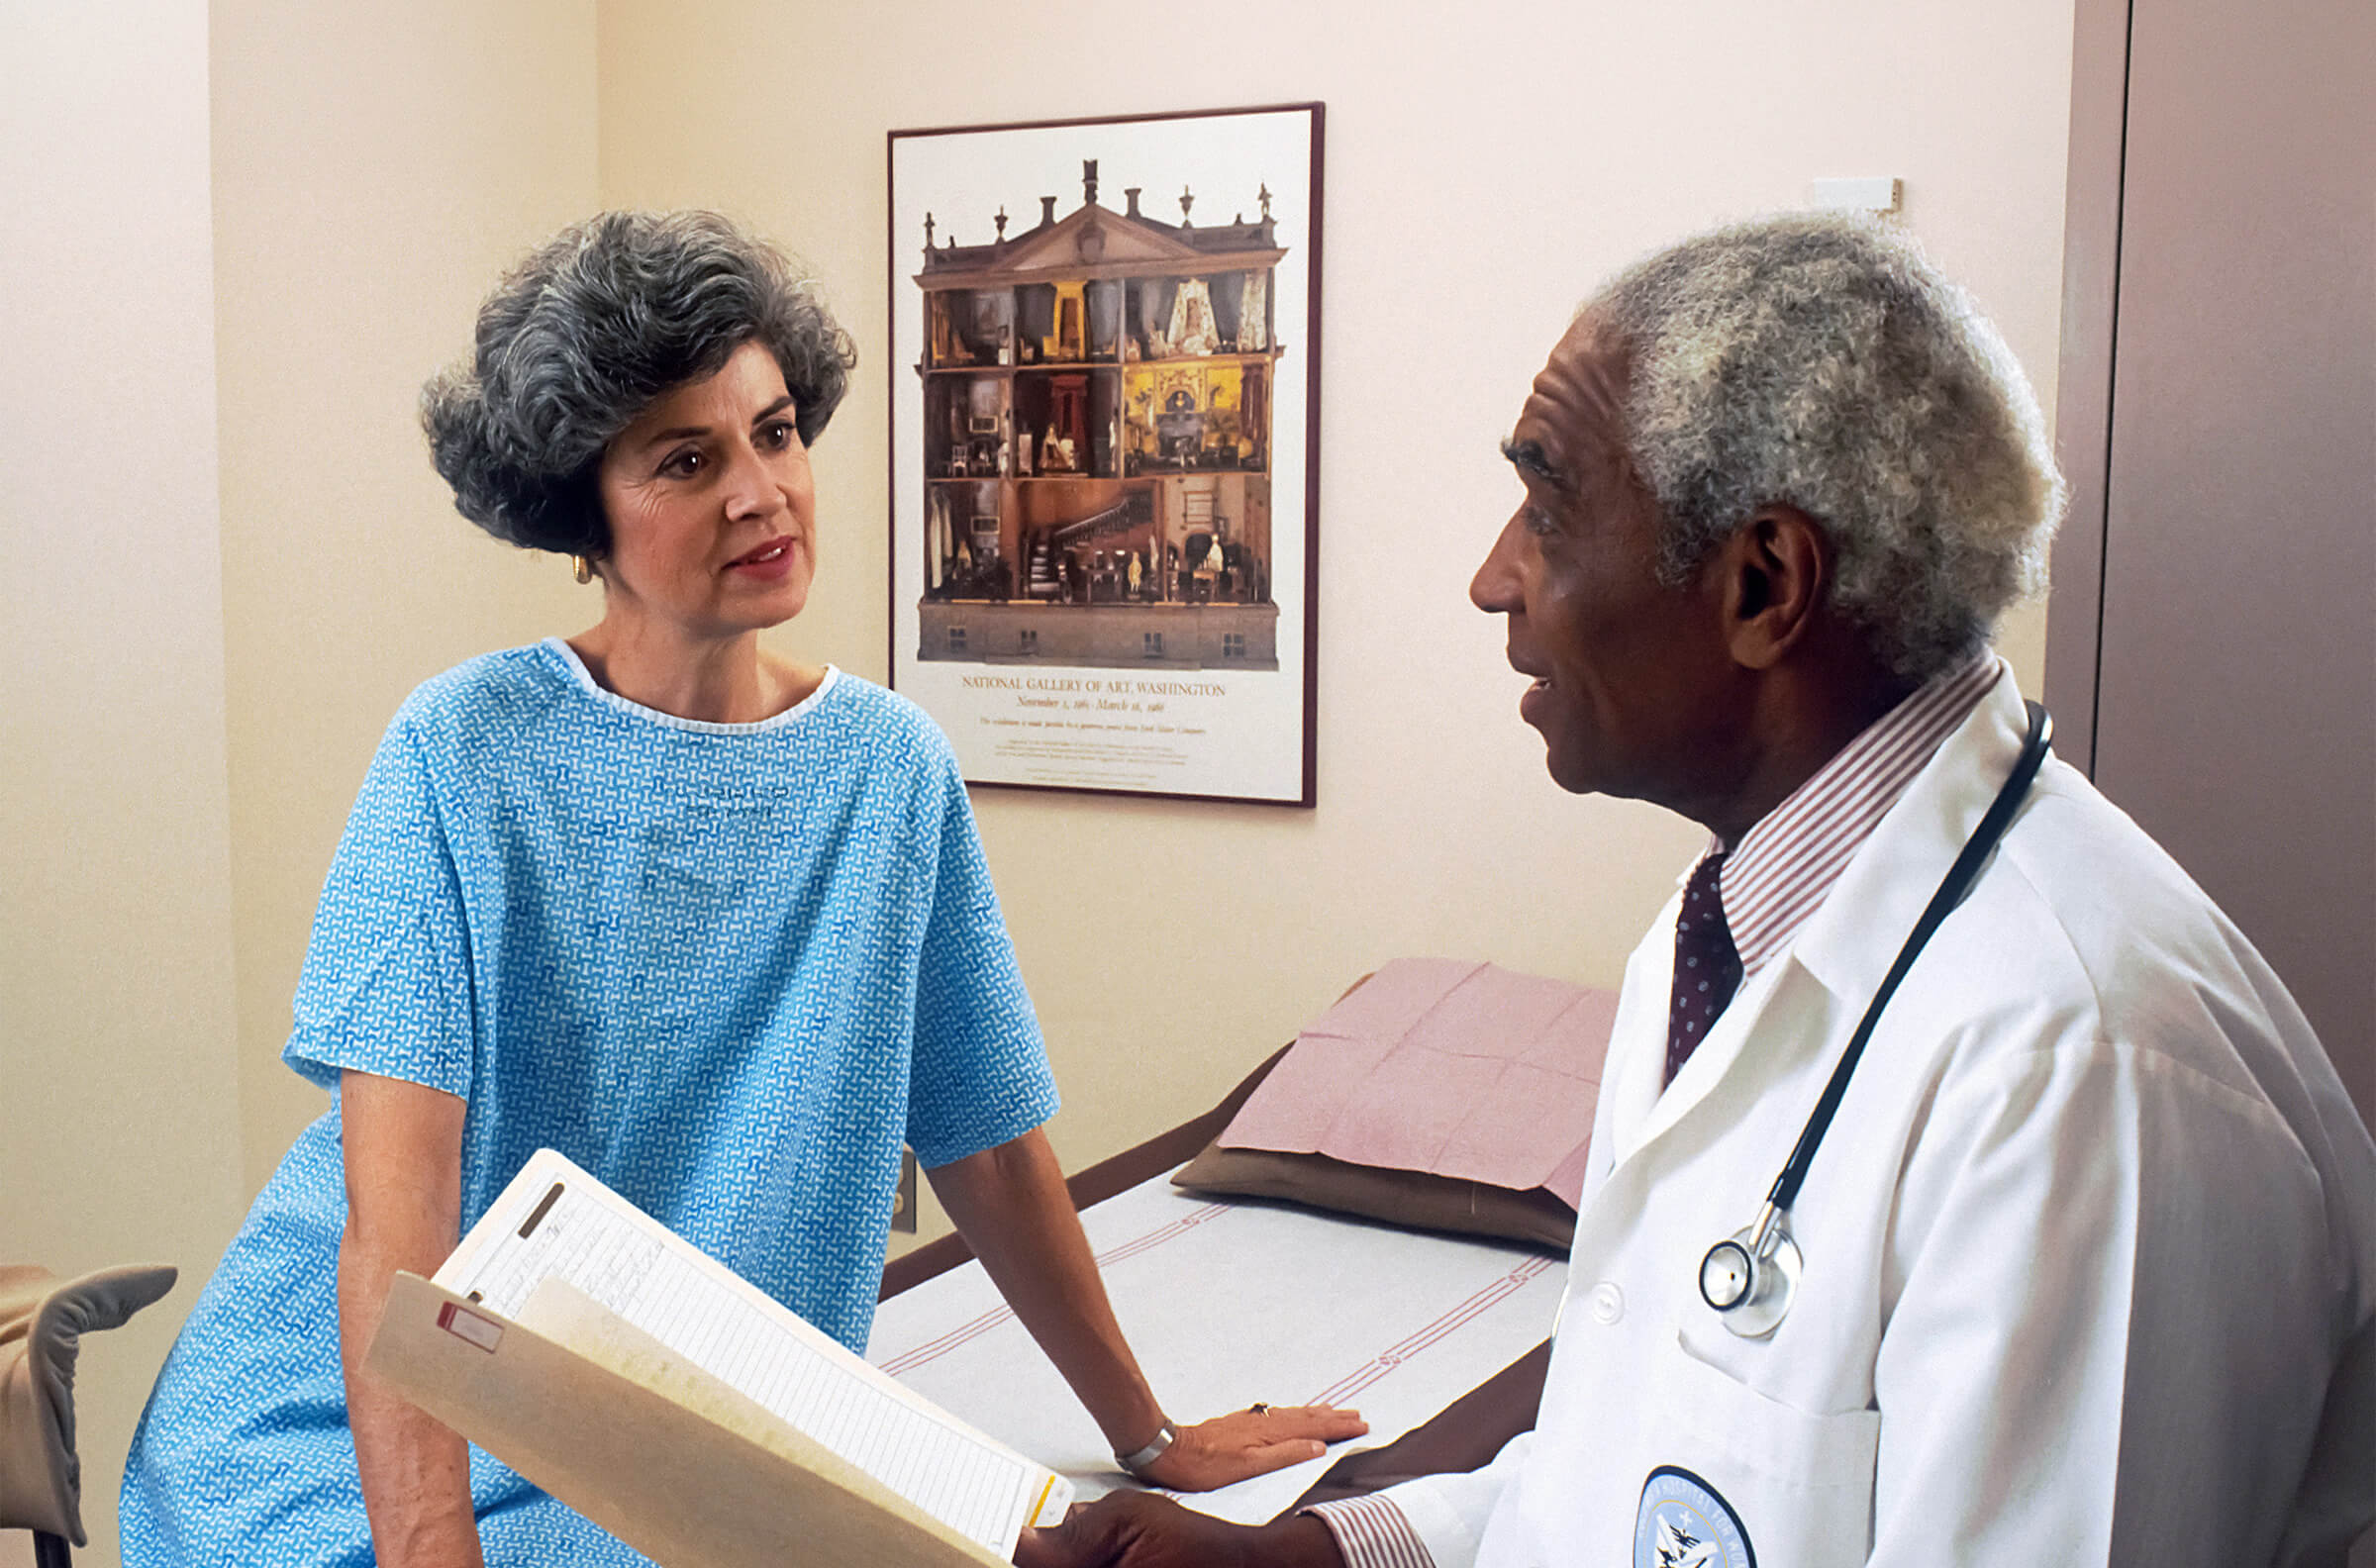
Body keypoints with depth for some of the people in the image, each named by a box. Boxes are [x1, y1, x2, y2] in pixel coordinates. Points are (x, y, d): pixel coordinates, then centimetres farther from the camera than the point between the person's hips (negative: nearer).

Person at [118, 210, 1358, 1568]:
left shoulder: (892, 767, -2)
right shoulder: (462, 753, -11)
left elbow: (986, 1144, 6)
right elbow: (394, 1202, -17)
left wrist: (1151, 1440, 11)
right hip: (341, 1434, -2)